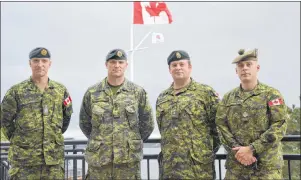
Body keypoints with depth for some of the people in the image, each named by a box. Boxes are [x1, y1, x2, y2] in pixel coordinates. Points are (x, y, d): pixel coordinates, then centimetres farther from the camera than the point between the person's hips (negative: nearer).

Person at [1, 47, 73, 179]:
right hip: (24, 158, -2)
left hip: (54, 157, 3)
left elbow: (67, 116, 18)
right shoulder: (16, 91, -3)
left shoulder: (61, 90, 6)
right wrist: (18, 140, 3)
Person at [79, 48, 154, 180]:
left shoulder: (138, 92, 1)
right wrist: (99, 142, 11)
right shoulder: (92, 93, 3)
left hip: (129, 159, 0)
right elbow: (84, 123, 13)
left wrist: (133, 142, 8)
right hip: (98, 159, 1)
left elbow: (147, 124, 7)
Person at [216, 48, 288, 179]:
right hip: (235, 165, 3)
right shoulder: (228, 98, 11)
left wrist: (251, 149, -15)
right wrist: (237, 150, -12)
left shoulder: (272, 94, 0)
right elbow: (221, 126, 4)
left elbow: (279, 126, -9)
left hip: (267, 165, -3)